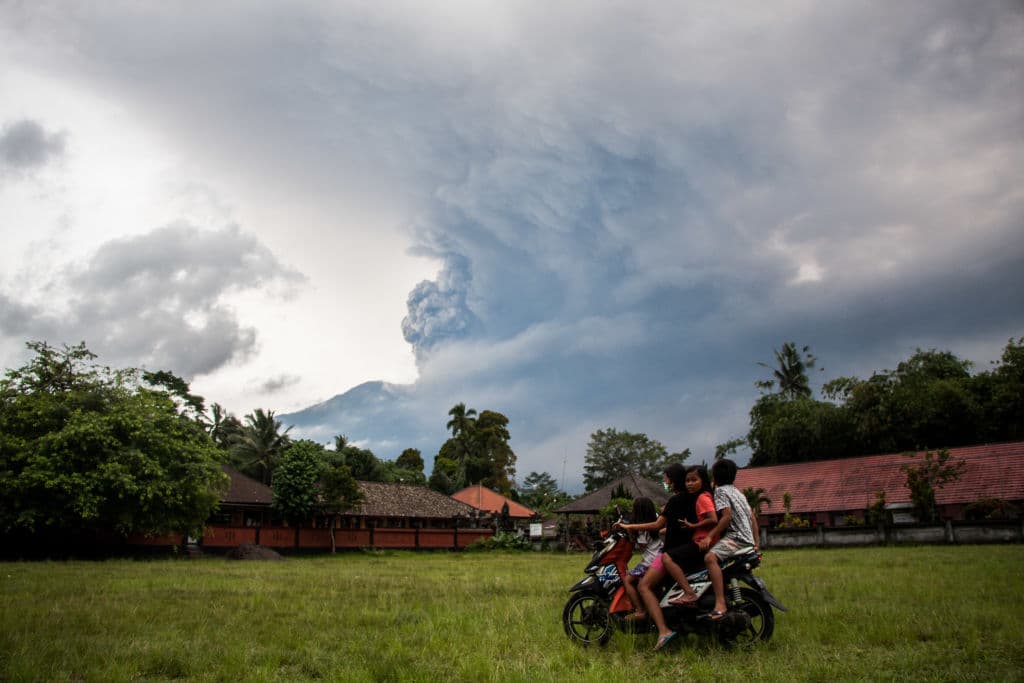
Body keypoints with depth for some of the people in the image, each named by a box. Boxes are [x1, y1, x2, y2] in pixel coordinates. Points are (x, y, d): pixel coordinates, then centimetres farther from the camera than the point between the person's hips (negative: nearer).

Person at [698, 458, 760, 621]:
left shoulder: (721, 490, -3)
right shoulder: (737, 492, 25)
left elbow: (727, 516, -17)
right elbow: (753, 518, 25)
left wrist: (709, 536, -20)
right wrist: (755, 544, 28)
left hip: (735, 536, -11)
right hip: (747, 539, 11)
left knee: (710, 558, -31)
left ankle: (720, 605, -45)